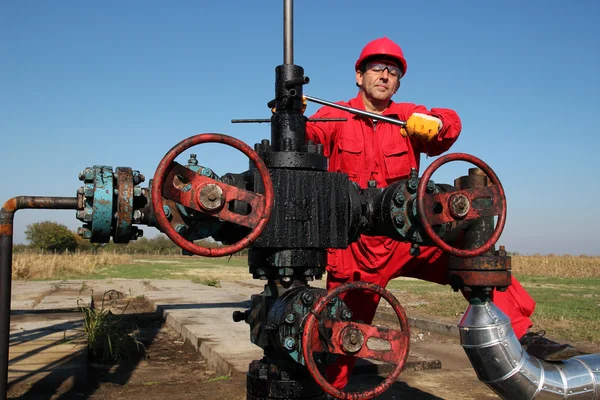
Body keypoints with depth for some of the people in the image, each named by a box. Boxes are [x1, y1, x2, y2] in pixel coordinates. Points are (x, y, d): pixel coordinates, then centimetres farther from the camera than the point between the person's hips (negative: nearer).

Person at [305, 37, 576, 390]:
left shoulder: (408, 116, 7)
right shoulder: (336, 117, 0)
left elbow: (451, 123, -10)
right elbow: (305, 139, -18)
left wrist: (436, 123, -33)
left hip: (408, 238, 2)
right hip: (356, 247, -1)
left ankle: (520, 332, -12)